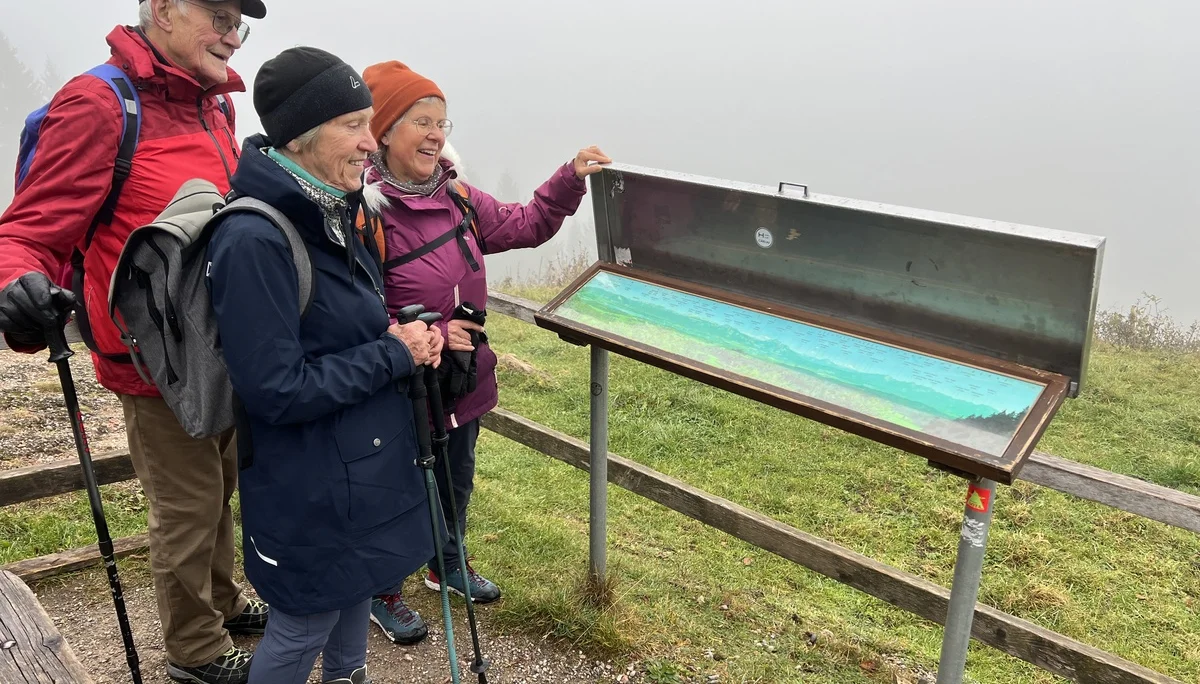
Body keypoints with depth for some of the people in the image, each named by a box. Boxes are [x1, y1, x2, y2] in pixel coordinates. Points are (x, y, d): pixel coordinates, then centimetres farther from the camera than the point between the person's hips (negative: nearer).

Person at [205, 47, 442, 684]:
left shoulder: (332, 214, 2)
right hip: (309, 485, -9)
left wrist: (398, 337, -6)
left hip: (369, 458, 9)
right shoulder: (254, 239, -26)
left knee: (358, 589, 27)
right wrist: (395, 354, -21)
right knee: (302, 629, 12)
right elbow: (277, 391, -27)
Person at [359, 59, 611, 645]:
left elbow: (525, 225, 8)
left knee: (456, 482, 25)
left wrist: (571, 177, -3)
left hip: (464, 379, 7)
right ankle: (383, 595, 38)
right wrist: (430, 335, -28)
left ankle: (448, 566, 50)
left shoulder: (457, 197, 0)